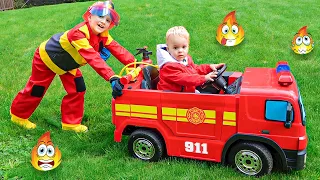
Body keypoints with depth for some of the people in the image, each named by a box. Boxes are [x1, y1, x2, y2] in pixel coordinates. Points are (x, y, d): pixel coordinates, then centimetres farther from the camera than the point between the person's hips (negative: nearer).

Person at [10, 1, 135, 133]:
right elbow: (93, 58, -55)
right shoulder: (79, 33, -44)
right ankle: (18, 116, 34)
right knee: (36, 90, 9)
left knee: (77, 91, -1)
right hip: (46, 57, -7)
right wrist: (112, 78, -63)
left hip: (67, 62, 7)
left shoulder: (103, 35, -19)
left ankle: (70, 123, 15)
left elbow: (117, 49, -26)